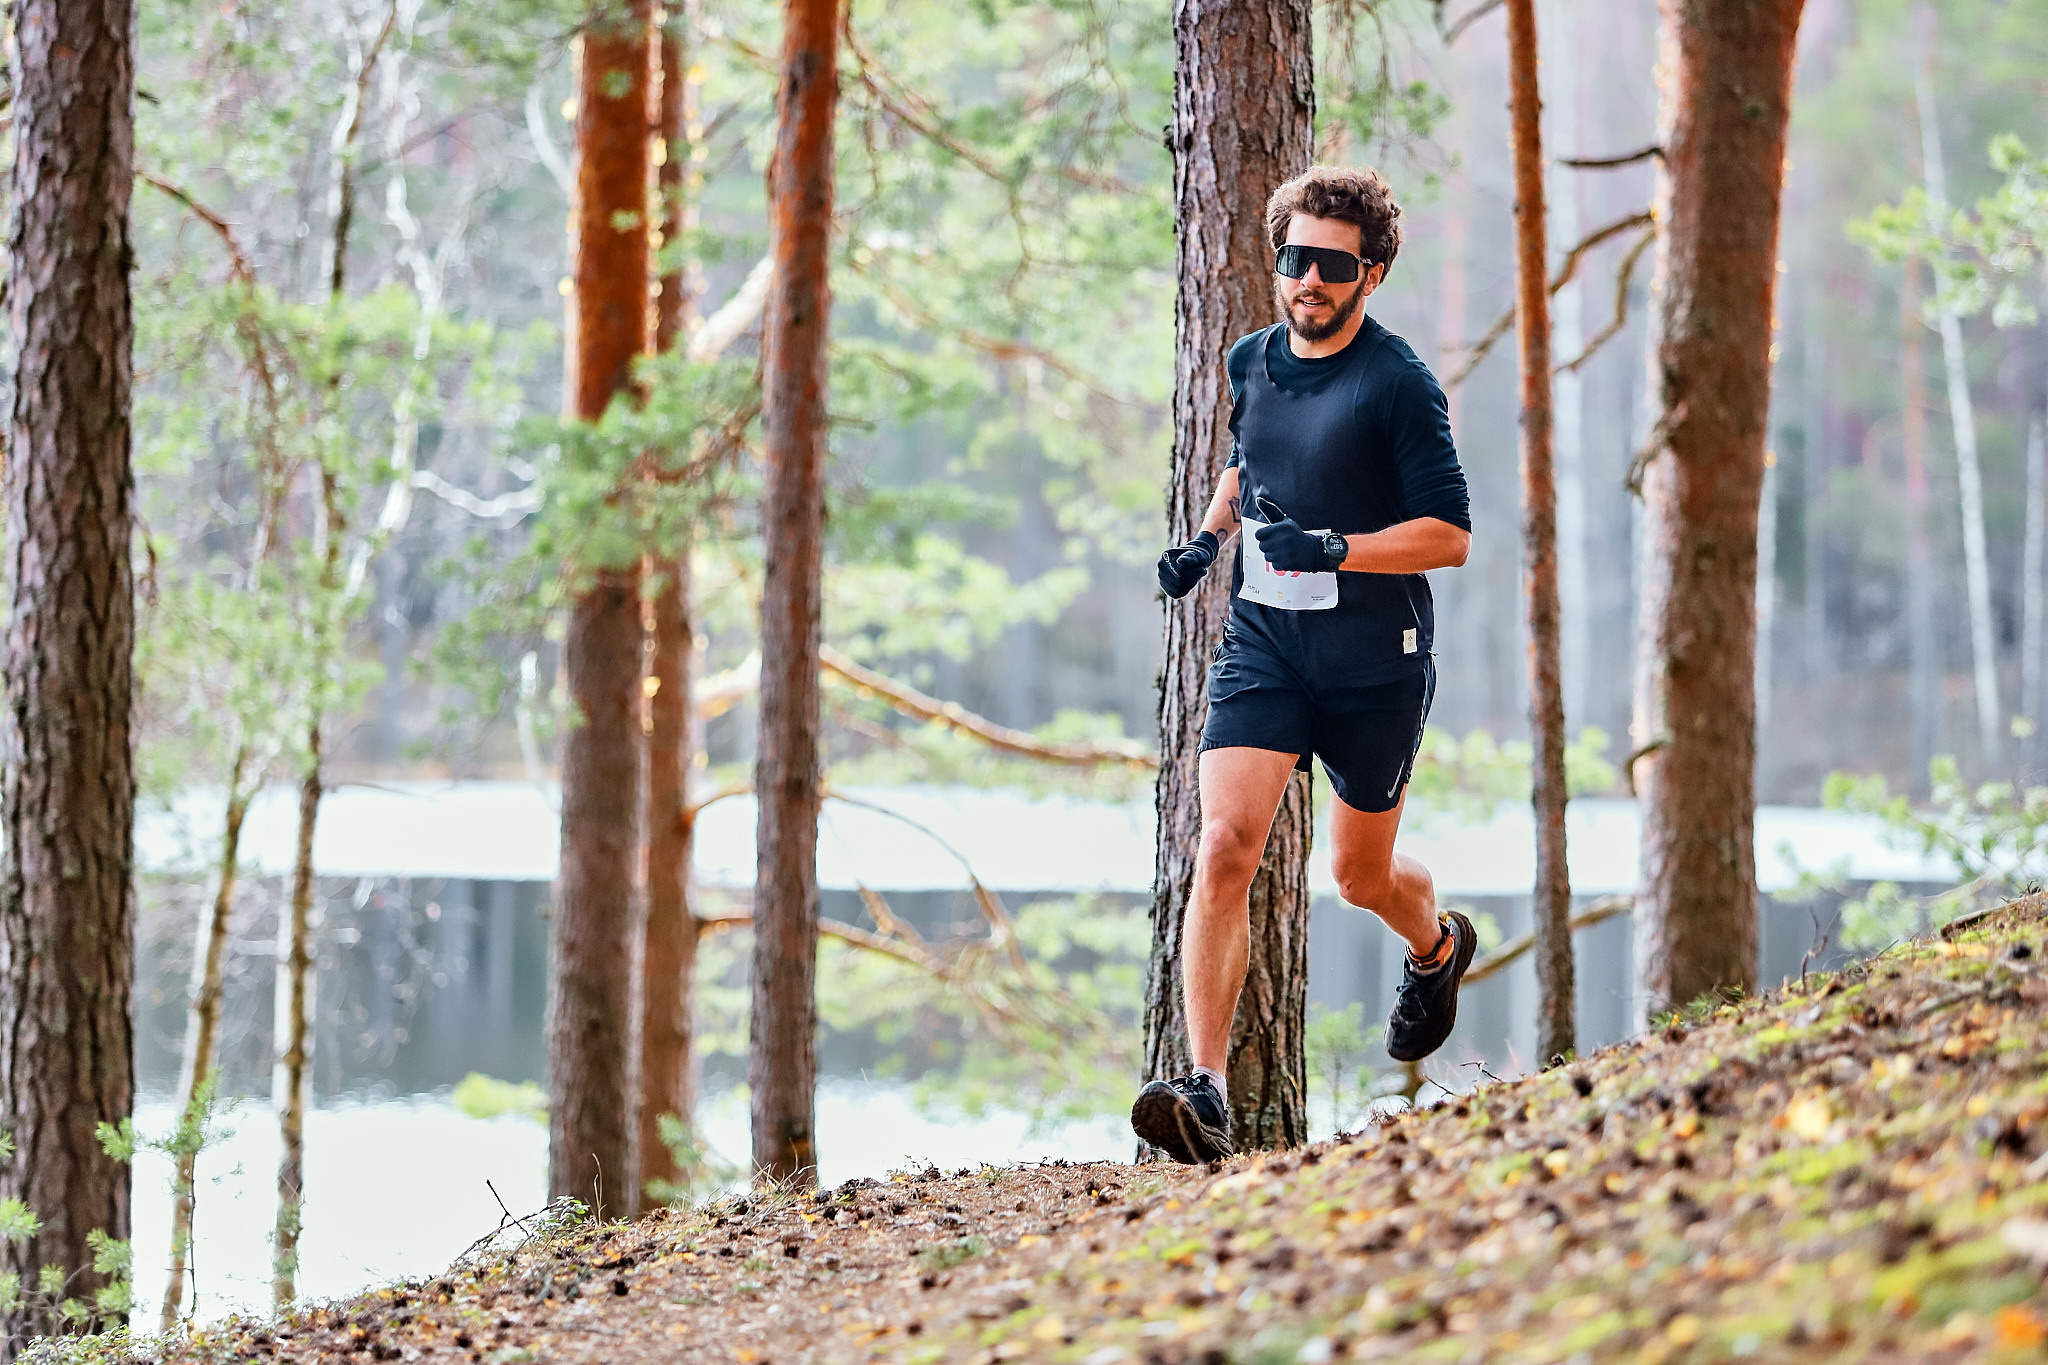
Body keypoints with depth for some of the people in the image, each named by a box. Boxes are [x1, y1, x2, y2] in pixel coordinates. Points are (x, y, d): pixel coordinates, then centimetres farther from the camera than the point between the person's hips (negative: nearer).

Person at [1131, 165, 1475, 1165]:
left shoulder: (1400, 386, -11)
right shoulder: (1251, 363, 6)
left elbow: (1450, 536, -12)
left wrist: (1330, 548, -25)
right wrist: (1210, 537, 8)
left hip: (1375, 663, -3)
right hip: (1261, 644, 4)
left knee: (1360, 874, 14)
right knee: (1223, 848, -17)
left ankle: (1438, 945, 53)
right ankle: (1206, 1093, -24)